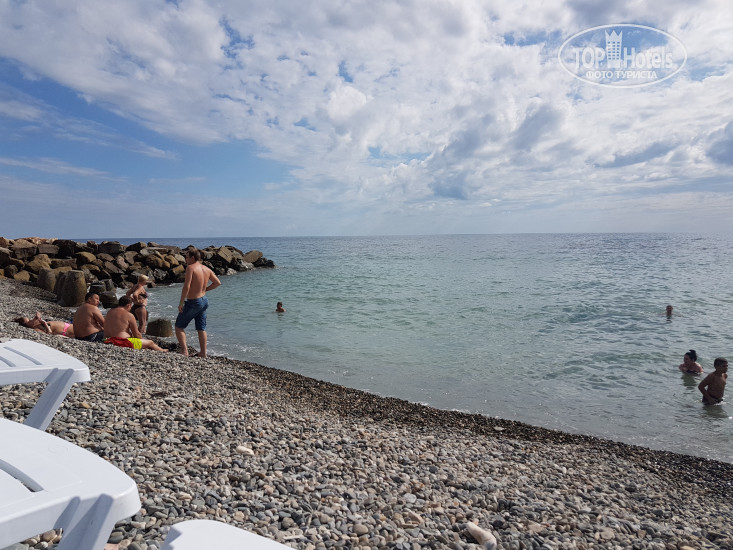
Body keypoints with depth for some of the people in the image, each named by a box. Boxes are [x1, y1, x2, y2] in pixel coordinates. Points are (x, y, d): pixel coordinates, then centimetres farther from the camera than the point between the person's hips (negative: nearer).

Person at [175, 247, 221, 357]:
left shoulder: (190, 268, -17)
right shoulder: (207, 269, 4)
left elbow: (186, 287, -23)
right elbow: (218, 283, 12)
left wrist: (181, 303, -18)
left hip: (193, 302, -7)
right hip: (204, 300, 7)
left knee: (179, 327, 6)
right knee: (201, 328, 15)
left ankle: (184, 351, -4)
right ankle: (203, 353, 19)